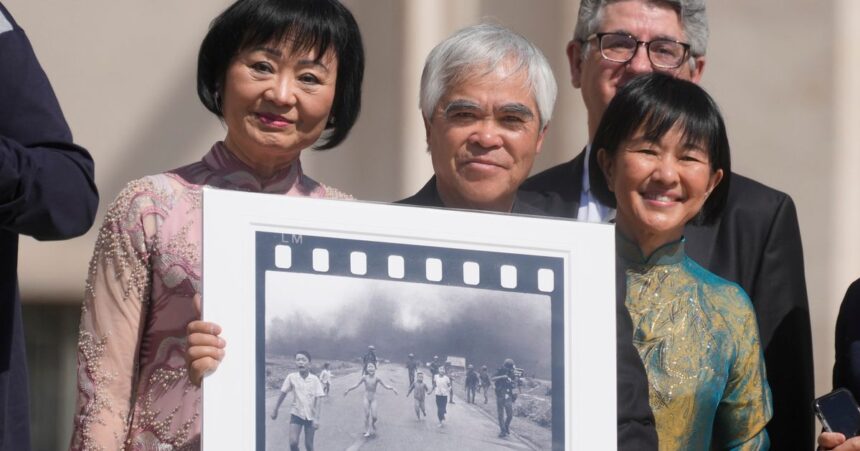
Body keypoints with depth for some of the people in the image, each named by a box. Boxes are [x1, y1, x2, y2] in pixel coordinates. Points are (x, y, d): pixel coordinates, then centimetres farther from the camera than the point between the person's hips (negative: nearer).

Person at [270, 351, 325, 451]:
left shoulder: (314, 380, -10)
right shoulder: (291, 377, -7)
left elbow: (317, 400, -11)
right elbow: (283, 394, 3)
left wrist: (316, 418, -18)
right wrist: (275, 410, 10)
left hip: (310, 415, 0)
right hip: (296, 414, 0)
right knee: (293, 443, -14)